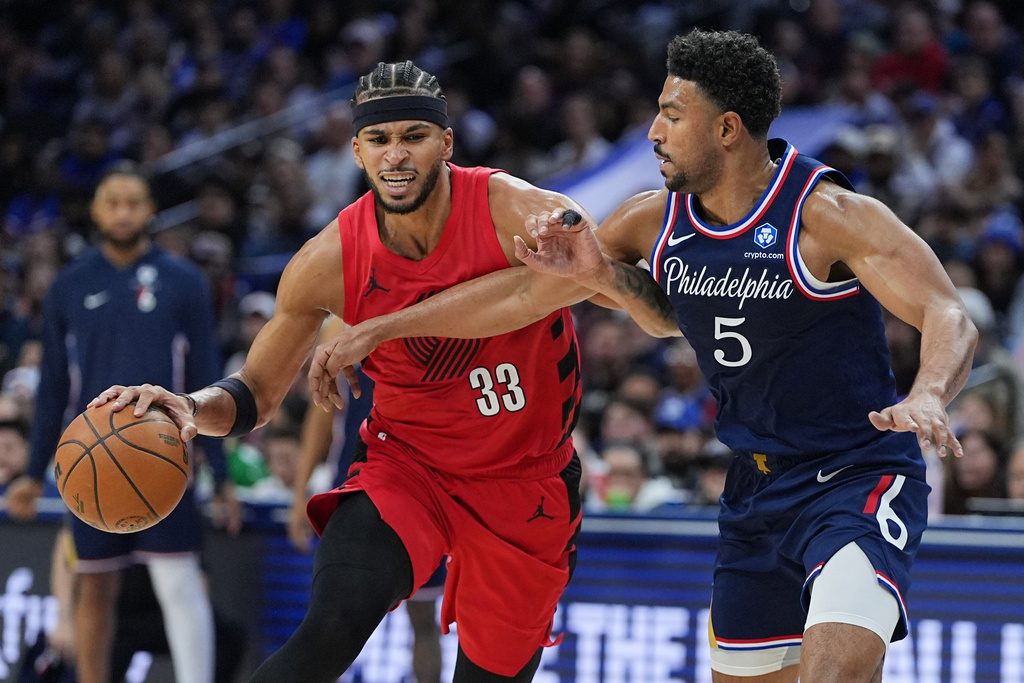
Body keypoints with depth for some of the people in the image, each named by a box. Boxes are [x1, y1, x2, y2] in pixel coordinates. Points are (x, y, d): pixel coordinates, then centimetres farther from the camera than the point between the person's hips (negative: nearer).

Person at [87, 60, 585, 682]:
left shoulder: (519, 214, -21)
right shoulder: (329, 262, -14)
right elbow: (257, 394, -2)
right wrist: (192, 408, -26)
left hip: (525, 479, 0)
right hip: (405, 462, 0)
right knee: (331, 631, -26)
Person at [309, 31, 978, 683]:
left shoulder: (826, 213, -18)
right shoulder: (657, 220, 1)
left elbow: (951, 320, -26)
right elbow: (525, 291, 10)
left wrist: (928, 396, -49)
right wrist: (376, 331, 10)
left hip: (858, 480, -7)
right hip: (757, 489, 7)